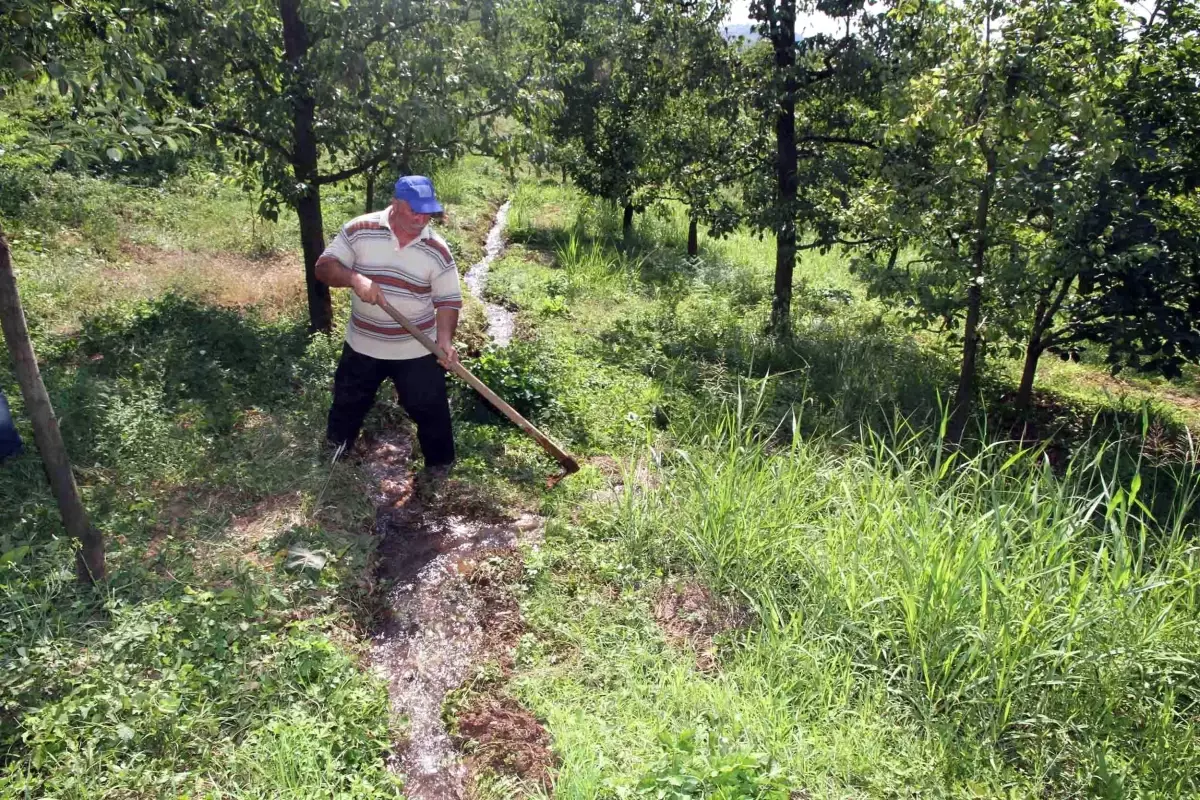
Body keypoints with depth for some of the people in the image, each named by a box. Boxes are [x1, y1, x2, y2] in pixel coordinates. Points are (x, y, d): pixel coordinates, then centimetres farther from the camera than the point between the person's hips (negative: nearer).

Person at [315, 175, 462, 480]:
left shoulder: (437, 250, -10)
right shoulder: (359, 230, -10)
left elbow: (448, 301, -8)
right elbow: (324, 267, -9)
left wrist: (445, 339, -24)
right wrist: (355, 278, -30)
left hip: (417, 350, -1)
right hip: (362, 345, 2)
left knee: (430, 410, 7)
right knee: (347, 404, 22)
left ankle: (439, 465, 30)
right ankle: (334, 453, 49)